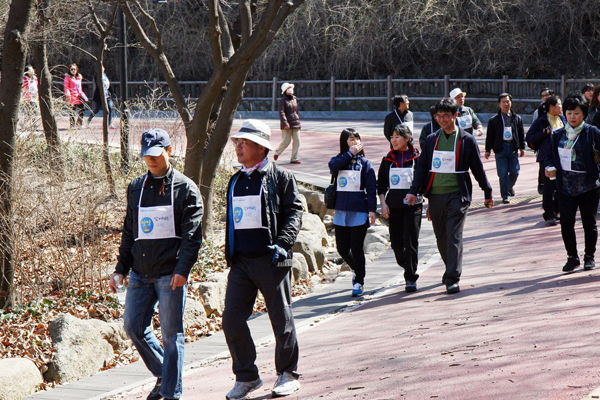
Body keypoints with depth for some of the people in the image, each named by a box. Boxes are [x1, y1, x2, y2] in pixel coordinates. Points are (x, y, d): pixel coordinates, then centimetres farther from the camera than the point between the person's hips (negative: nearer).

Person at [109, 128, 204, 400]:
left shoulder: (186, 189, -2)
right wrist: (120, 269, 11)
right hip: (140, 273, 5)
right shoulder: (136, 188, 13)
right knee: (133, 326, 5)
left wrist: (182, 270, -19)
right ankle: (162, 374, 25)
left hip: (170, 274, -5)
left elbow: (192, 235, -7)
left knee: (172, 334, -1)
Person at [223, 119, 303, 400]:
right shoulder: (235, 181, 15)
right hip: (240, 262, 5)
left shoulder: (280, 177, -3)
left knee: (281, 320, 5)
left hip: (271, 261, -5)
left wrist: (283, 243, -20)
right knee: (231, 319, -3)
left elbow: (294, 213, -7)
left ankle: (288, 374, 21)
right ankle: (246, 377, 10)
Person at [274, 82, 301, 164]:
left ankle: (294, 158, 6)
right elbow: (281, 113, -14)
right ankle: (277, 152, 21)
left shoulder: (294, 99, 15)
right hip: (287, 125, -6)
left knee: (297, 141, 0)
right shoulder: (282, 101, -5)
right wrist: (285, 123, -24)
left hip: (295, 123, 6)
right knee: (286, 141, -6)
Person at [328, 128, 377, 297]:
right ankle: (357, 270, 35)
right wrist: (350, 153, -12)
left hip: (359, 212, -3)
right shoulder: (339, 160, 8)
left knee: (356, 248, -2)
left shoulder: (365, 163, 4)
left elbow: (371, 188, -1)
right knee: (342, 248, 7)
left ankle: (359, 282, 12)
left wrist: (372, 209, -9)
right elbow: (332, 166, -17)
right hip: (341, 211, 3)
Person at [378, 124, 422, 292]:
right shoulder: (388, 160, 8)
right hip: (393, 206, 4)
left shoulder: (417, 158, -1)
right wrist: (383, 203, 1)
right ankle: (408, 269, 29)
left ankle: (411, 278, -2)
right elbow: (381, 184, 12)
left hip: (413, 205, -4)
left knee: (410, 241, -8)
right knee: (396, 242, 5)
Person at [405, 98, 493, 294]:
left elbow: (478, 168, 8)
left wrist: (487, 193, 14)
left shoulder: (467, 140, 1)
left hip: (457, 195, -4)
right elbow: (422, 167, 10)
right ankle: (452, 269, 29)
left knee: (454, 236, -11)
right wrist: (414, 191, -2)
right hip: (435, 195, 4)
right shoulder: (431, 140, 11)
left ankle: (452, 278, -13)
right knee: (441, 238, 9)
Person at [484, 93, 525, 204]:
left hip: (513, 148, 2)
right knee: (503, 174, -3)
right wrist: (488, 150, 4)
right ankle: (505, 195, 4)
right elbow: (490, 136, 5)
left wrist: (522, 148, 10)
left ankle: (510, 186, 33)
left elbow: (521, 134, 14)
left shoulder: (517, 118, 9)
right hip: (500, 148, -2)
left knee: (515, 171, 3)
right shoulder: (494, 120, 3)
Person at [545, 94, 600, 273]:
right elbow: (551, 156, 12)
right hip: (565, 187, 2)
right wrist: (549, 167, -7)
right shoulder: (558, 135, 7)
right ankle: (572, 257, 14)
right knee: (566, 223, -1)